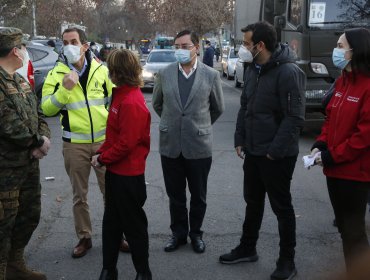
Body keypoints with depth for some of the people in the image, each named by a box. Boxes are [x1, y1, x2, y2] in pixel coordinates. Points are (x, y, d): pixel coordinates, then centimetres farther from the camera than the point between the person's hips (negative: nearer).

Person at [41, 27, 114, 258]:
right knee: (80, 195, 10)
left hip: (103, 140, 1)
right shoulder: (57, 74, -3)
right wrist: (65, 89, -21)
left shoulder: (101, 70, 1)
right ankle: (84, 237, 26)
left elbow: (114, 100, 11)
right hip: (75, 144, 0)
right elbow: (47, 109, -9)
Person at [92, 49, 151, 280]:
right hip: (116, 170, 9)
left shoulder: (132, 102, -22)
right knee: (111, 222, 17)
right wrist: (102, 152, 5)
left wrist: (102, 159, -12)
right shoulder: (122, 95, 8)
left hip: (128, 175, -9)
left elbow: (127, 143, -23)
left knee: (134, 225, 6)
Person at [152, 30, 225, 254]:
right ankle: (179, 233, 29)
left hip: (199, 145, -1)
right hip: (170, 144, 2)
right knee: (175, 195, 12)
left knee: (198, 196, 11)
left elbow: (218, 108, 9)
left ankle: (196, 233, 29)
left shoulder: (211, 75, -4)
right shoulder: (164, 74, 0)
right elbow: (158, 104, 16)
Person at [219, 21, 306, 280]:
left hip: (277, 155, -8)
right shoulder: (252, 70, 7)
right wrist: (240, 140, 8)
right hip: (253, 151, 8)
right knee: (253, 203, 19)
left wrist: (275, 151, -20)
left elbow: (295, 118, -21)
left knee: (282, 207, 6)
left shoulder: (288, 72, -19)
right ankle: (247, 249, 36)